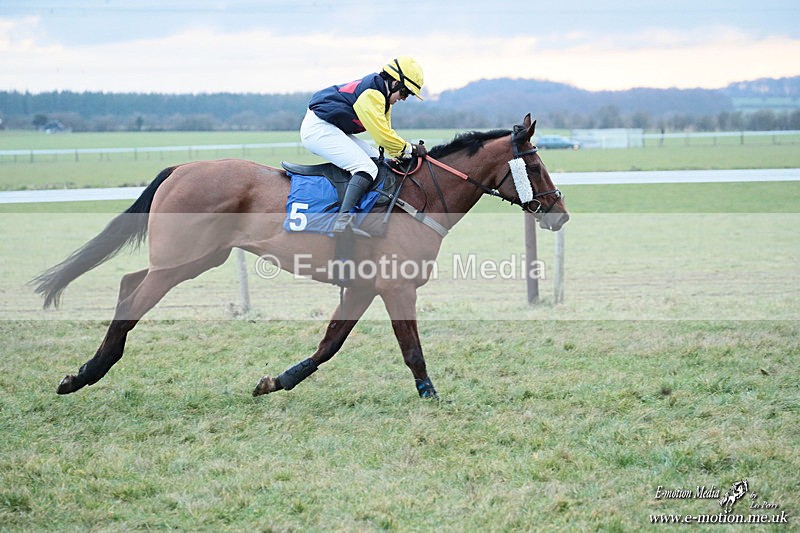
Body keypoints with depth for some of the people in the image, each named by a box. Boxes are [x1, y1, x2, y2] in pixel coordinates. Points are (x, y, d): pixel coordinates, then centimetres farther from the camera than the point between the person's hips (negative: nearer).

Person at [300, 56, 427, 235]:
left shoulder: (382, 96, 14)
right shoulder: (371, 94, -19)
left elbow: (385, 133, 20)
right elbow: (382, 136, -21)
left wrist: (400, 153, 7)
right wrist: (410, 149, -10)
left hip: (330, 129, 11)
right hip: (318, 128, -11)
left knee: (374, 157, 11)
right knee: (367, 168, -21)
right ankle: (343, 219, -37)